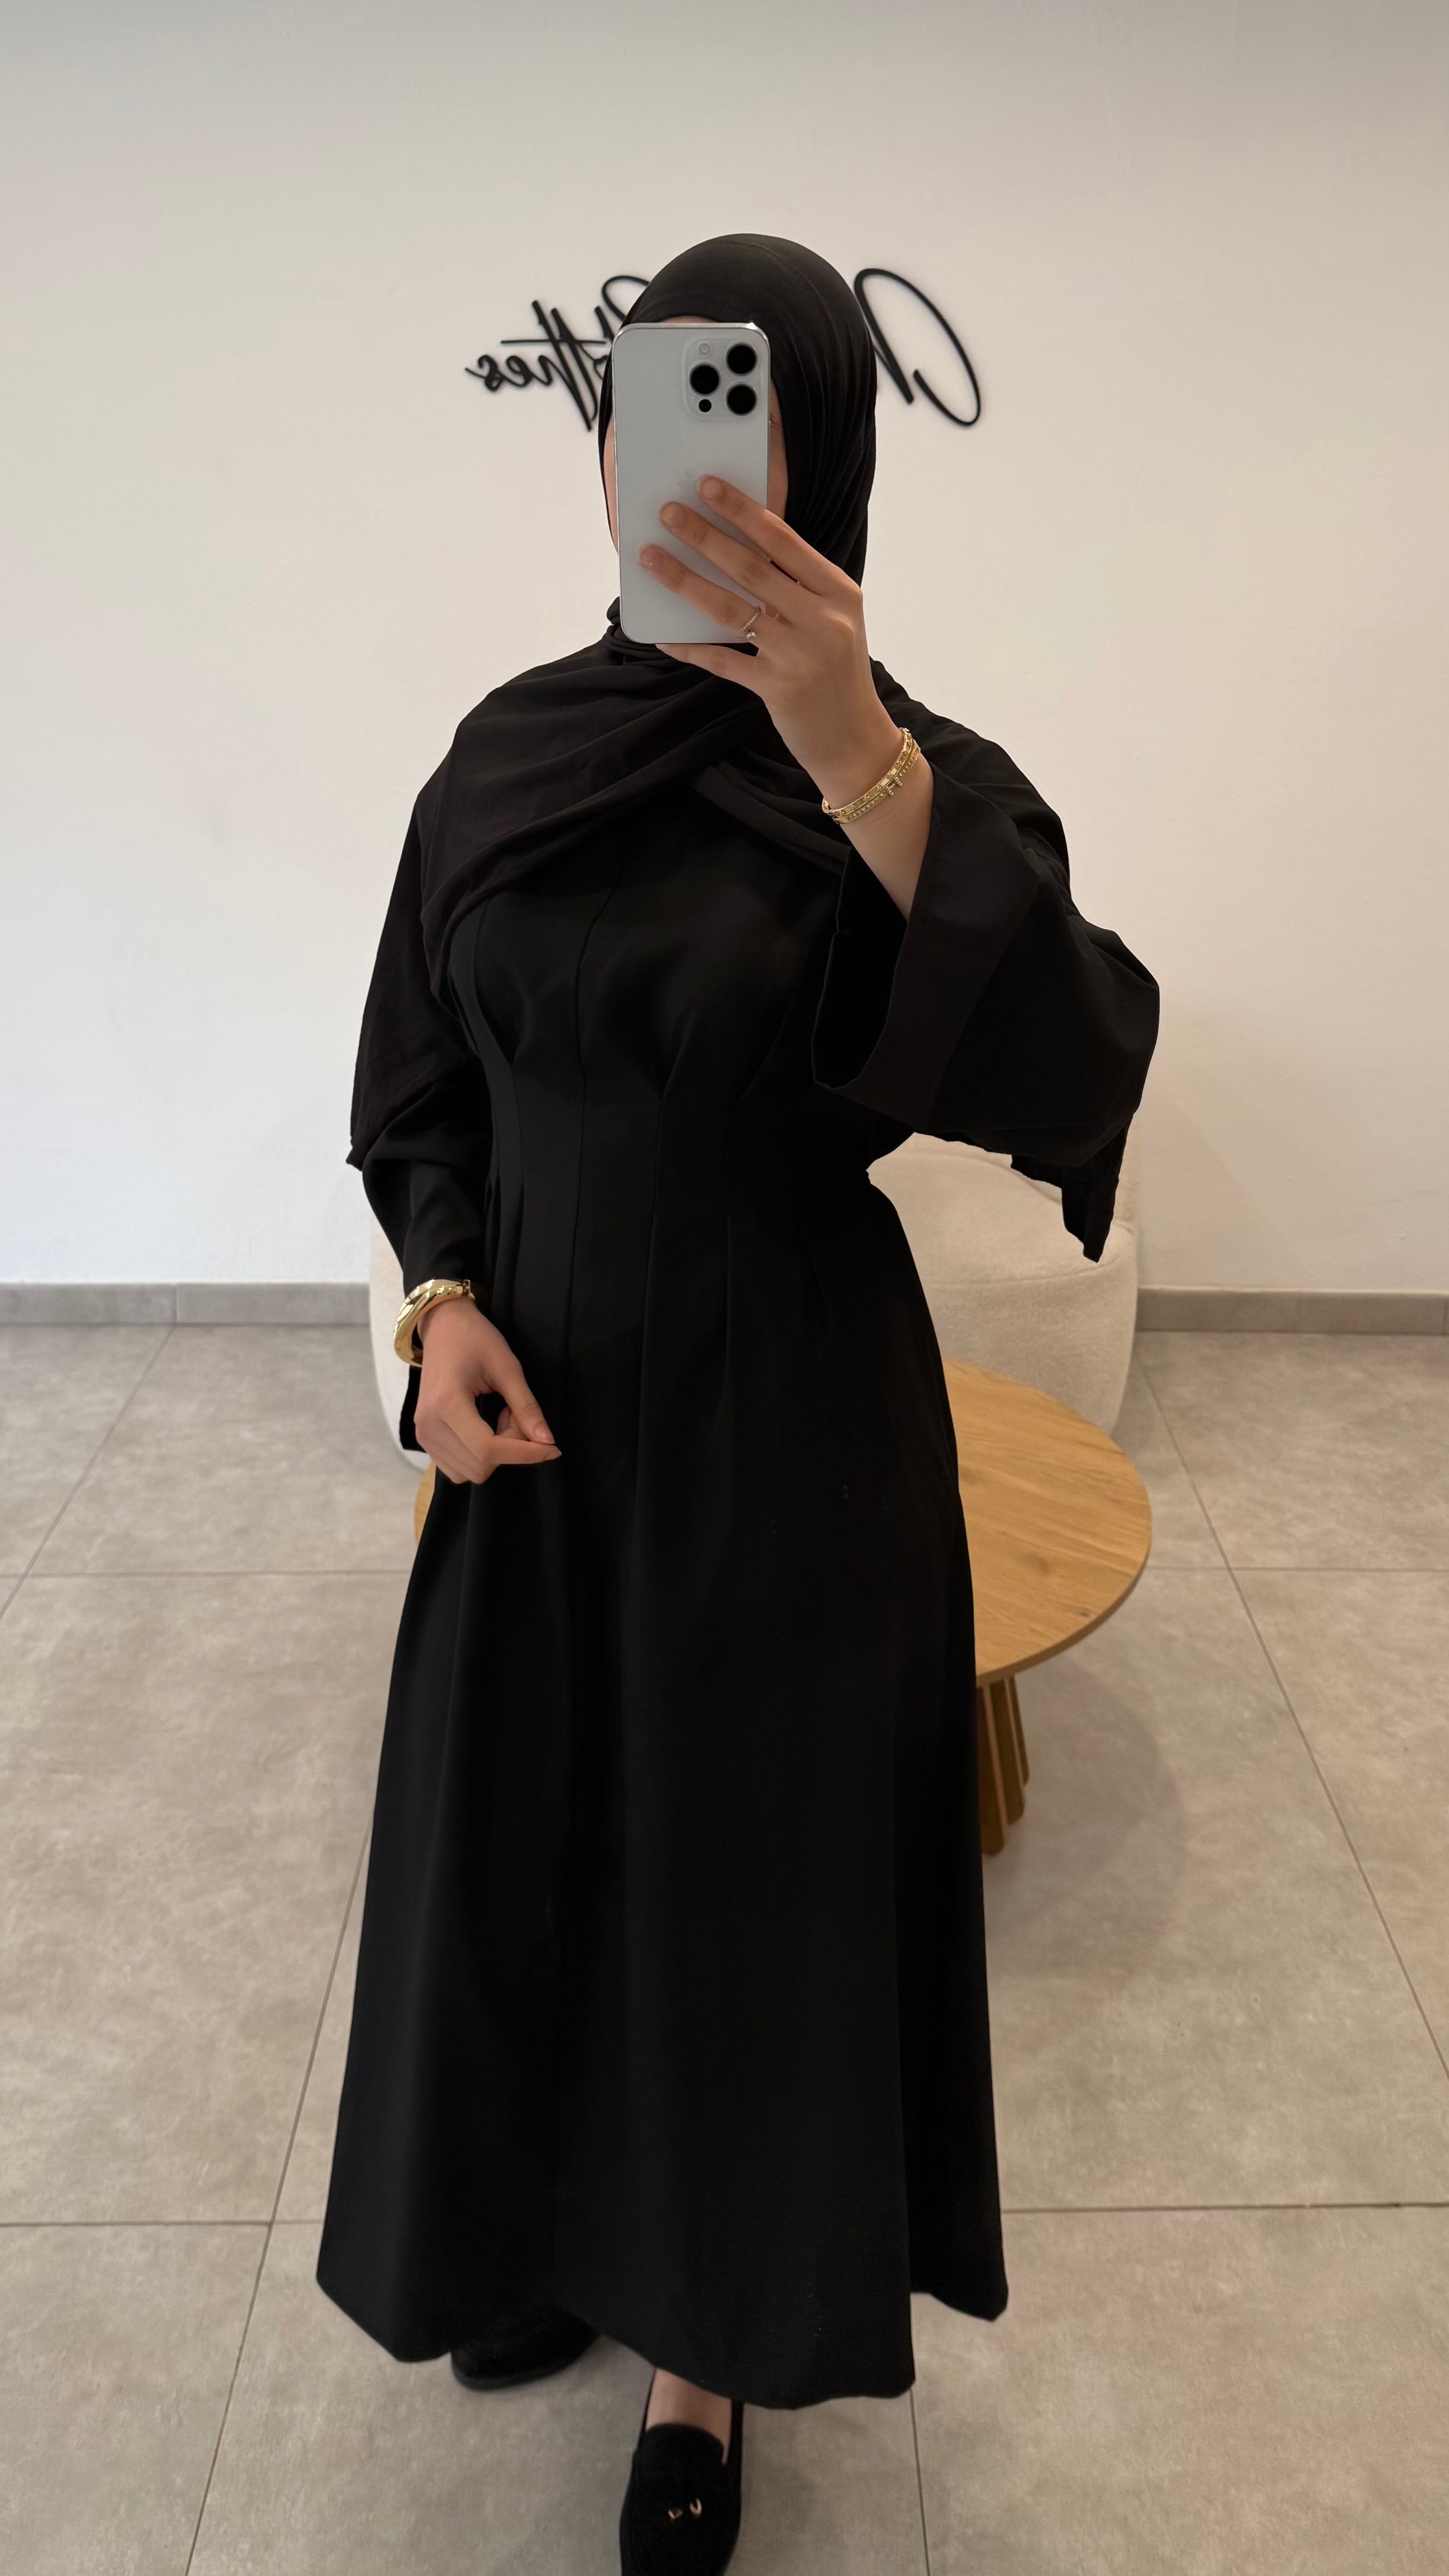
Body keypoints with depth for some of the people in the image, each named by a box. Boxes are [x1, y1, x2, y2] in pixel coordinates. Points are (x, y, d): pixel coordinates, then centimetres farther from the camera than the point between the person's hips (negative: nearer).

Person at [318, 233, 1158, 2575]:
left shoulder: (921, 770, -10)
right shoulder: (511, 752, 2)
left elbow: (1078, 1076, -29)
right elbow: (423, 1086, 8)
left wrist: (857, 763, -40)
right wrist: (442, 1297, -10)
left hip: (786, 1426, -4)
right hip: (536, 1409, 4)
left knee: (746, 1866, 11)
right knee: (525, 1843, 18)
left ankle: (708, 2342, 39)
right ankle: (553, 2226, 49)